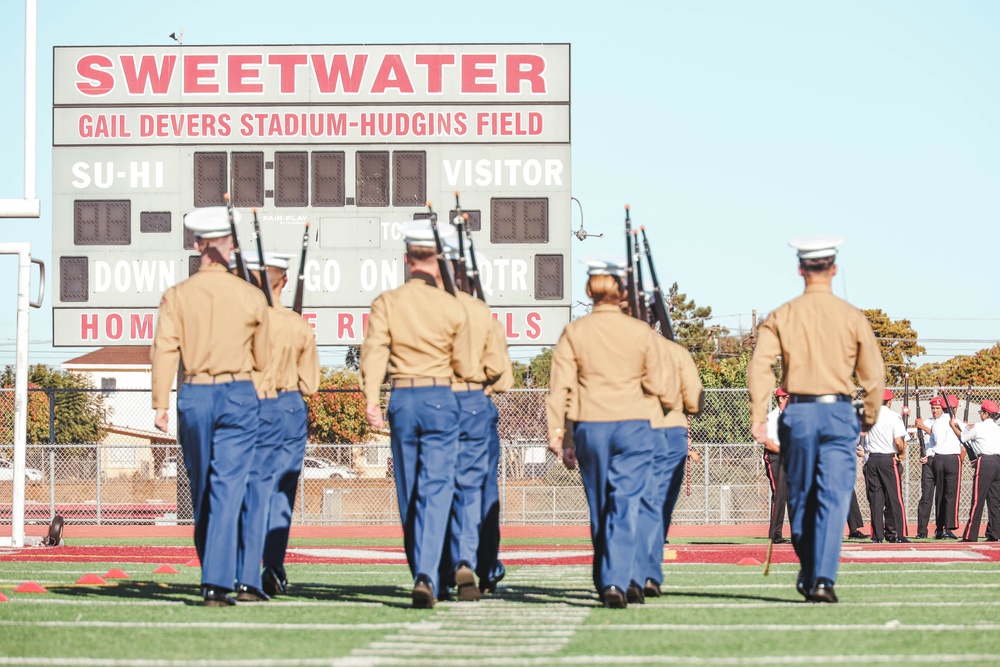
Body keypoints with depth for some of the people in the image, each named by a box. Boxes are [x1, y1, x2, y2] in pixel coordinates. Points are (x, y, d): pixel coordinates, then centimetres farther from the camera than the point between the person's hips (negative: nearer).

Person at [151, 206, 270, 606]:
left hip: (194, 396, 1)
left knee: (201, 491, 15)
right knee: (227, 490, -4)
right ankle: (217, 583, -14)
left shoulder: (176, 296, -2)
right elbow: (261, 360, 8)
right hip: (238, 396, -1)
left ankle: (213, 574, 27)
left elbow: (163, 351, -8)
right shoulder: (252, 298, -1)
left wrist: (160, 404, -5)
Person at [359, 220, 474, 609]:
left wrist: (371, 399, -16)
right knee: (436, 490, -5)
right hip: (441, 400, -1)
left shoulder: (386, 303, 0)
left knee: (408, 494, 12)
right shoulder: (454, 308, -1)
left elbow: (374, 349, -12)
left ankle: (422, 577, 21)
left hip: (402, 401, 2)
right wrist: (481, 375, 28)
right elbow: (464, 368, 6)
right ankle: (426, 574, -22)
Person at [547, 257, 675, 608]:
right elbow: (659, 385, 5)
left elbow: (560, 387, -4)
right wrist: (667, 365, 25)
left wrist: (557, 434, 0)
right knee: (625, 507, -3)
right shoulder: (641, 332, 0)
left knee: (598, 509, 14)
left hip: (589, 428, 1)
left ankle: (604, 583, 23)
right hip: (632, 425, -1)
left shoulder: (573, 332, -1)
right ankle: (615, 581, -18)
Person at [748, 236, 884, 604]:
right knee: (834, 498, -4)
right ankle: (823, 578, -17)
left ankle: (807, 574, 25)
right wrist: (869, 418, 15)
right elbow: (874, 374, 2)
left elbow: (759, 367, -8)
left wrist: (758, 417, -7)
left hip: (798, 413, 1)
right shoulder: (852, 317, 1)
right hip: (839, 412, -1)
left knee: (800, 498, 14)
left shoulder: (781, 316, 2)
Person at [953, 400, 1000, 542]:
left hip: (985, 462, -7)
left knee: (977, 499, -7)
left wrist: (953, 425, 27)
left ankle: (970, 535, -8)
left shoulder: (978, 427, -2)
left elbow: (962, 437, 10)